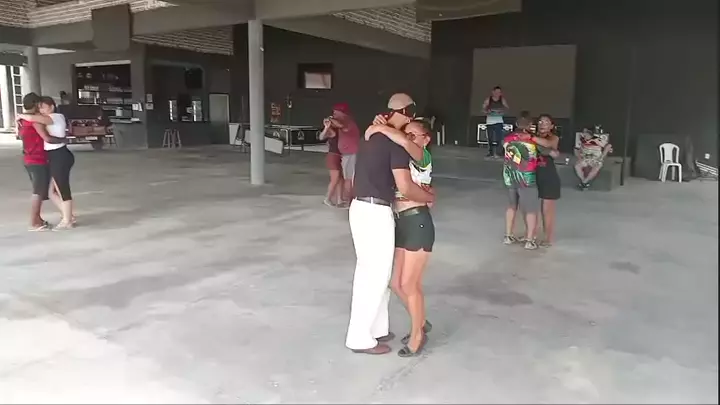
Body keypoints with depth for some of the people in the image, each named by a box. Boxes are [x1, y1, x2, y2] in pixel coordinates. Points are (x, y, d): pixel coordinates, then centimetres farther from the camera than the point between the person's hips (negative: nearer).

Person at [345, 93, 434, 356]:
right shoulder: (396, 142, -14)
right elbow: (405, 188, -19)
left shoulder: (373, 135, 14)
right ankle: (360, 338, 13)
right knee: (376, 275, 2)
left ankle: (376, 328, 31)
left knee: (367, 271, 17)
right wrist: (429, 197, -1)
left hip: (359, 207, 9)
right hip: (376, 213, -9)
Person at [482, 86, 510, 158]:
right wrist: (487, 111, -16)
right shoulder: (488, 100, 2)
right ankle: (490, 153, 15)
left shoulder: (502, 100, 2)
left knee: (499, 137, -12)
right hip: (490, 121, 1)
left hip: (499, 121, -1)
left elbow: (507, 108, 4)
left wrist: (502, 111, -16)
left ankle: (498, 153, -9)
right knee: (490, 137, 6)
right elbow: (483, 109, 5)